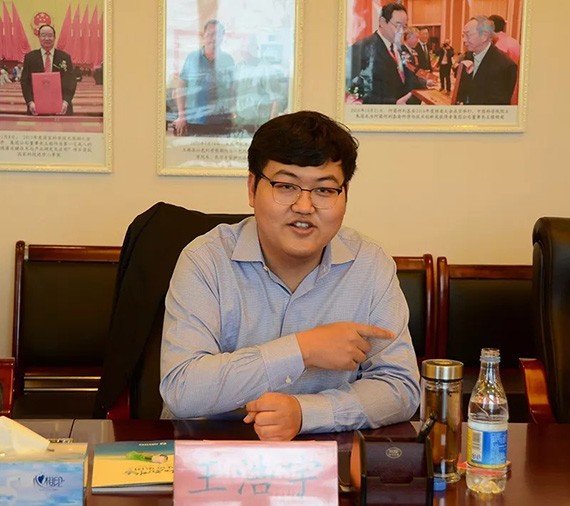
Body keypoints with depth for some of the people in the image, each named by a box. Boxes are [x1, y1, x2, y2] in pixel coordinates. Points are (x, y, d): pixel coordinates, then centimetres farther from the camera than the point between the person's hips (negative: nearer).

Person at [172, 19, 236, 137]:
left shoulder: (227, 60, 6)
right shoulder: (192, 58, 4)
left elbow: (232, 90, 11)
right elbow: (181, 89, 5)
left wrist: (232, 113, 3)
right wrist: (181, 116, -2)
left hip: (221, 122, 1)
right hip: (193, 122, -1)